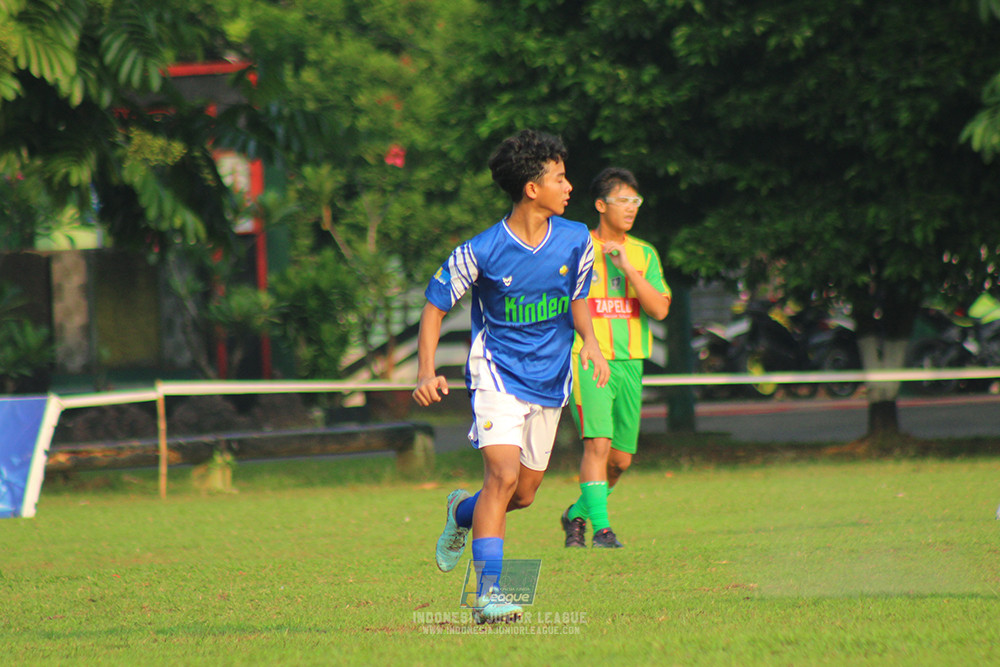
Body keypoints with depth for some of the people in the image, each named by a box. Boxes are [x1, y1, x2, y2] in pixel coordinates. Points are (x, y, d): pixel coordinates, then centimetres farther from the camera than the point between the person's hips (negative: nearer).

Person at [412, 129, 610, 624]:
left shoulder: (576, 240, -2)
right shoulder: (480, 252, -16)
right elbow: (435, 304, -5)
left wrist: (589, 341, -3)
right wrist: (426, 372, -16)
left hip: (550, 380, 5)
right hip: (498, 374, -5)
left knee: (524, 494, 11)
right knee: (504, 474, -22)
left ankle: (463, 512, 44)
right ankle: (487, 592, -20)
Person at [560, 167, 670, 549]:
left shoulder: (644, 254, 10)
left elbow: (660, 309, -2)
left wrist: (628, 268, -11)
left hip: (629, 363, 5)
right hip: (587, 361, -5)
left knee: (620, 459, 8)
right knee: (598, 443, -21)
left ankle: (577, 515, 30)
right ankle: (602, 529, -20)